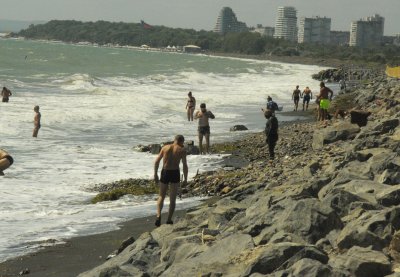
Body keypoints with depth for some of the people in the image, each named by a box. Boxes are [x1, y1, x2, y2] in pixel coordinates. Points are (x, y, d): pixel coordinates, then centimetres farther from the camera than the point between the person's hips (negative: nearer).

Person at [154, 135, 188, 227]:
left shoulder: (165, 147, 9)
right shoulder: (182, 150, 1)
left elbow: (156, 161, 5)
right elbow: (185, 165, -6)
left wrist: (155, 174, 10)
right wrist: (185, 179, 0)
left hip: (165, 172, 2)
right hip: (175, 173, -2)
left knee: (161, 197, 15)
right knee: (172, 199, 11)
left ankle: (158, 215, -6)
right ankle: (169, 220, 8)